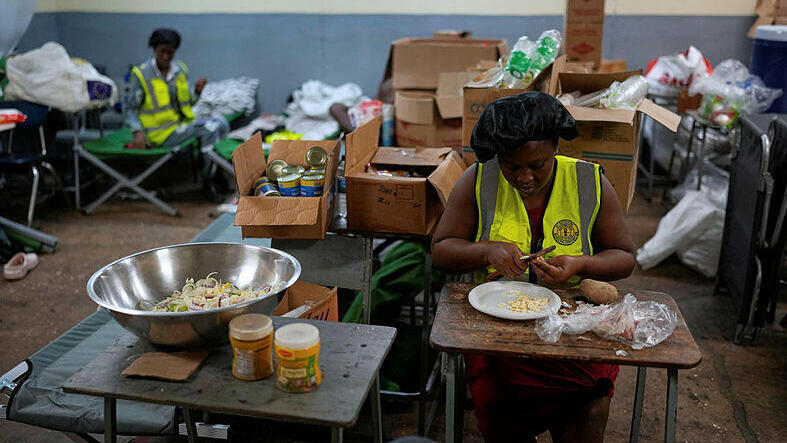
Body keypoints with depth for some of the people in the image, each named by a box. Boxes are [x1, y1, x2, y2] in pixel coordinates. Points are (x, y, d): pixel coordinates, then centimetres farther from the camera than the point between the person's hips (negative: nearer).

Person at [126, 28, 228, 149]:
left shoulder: (181, 70, 7)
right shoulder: (141, 74, -7)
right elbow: (132, 109, -4)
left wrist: (197, 91, -7)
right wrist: (137, 133, -19)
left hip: (181, 124, 6)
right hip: (161, 133, -6)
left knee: (222, 124, -13)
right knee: (209, 127, -24)